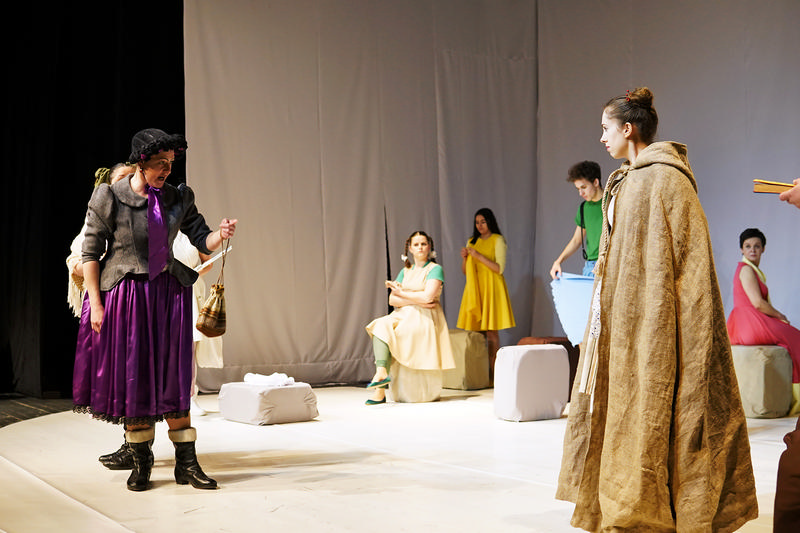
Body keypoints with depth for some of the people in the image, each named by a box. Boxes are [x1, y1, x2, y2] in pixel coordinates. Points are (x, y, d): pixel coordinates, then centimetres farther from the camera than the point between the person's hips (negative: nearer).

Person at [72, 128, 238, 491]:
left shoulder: (177, 199, 4)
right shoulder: (109, 198, -7)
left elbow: (202, 240, 1)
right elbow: (90, 253, -4)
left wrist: (221, 235, -22)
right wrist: (95, 303, -9)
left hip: (168, 294, 3)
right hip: (124, 295, -3)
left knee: (174, 377, 3)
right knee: (131, 377, 3)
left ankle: (186, 463, 7)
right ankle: (141, 462, 16)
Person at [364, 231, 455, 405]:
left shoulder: (435, 269, 1)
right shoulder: (405, 271, 19)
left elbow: (428, 296, -15)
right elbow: (392, 300, 8)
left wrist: (401, 293, -2)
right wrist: (416, 300, -9)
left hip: (425, 318, -6)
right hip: (403, 315, 6)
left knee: (387, 332, -26)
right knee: (380, 326, -25)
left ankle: (381, 385, -28)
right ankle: (381, 372, -39)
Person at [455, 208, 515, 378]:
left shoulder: (497, 240, 0)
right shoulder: (472, 242, 17)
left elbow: (500, 268, -10)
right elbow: (465, 271, 18)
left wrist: (479, 256, -14)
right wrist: (464, 257, -1)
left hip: (491, 288, -5)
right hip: (474, 289, 5)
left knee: (491, 331, -6)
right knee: (476, 331, 0)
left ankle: (492, 373, -4)